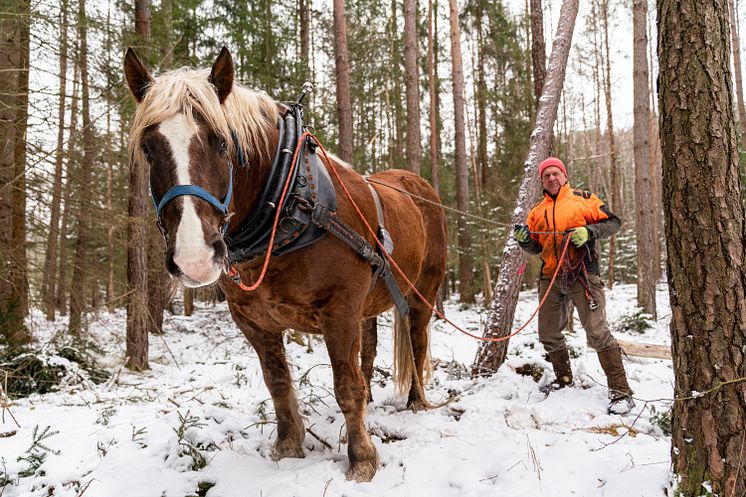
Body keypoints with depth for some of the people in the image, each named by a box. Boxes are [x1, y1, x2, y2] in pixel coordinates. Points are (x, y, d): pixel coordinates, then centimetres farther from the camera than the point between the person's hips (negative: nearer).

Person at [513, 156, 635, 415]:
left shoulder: (583, 199, 4)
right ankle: (564, 379, 33)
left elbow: (613, 222, 1)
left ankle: (620, 391, -4)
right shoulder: (537, 211, 17)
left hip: (581, 275, -5)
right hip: (550, 279, 6)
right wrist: (524, 239, -3)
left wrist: (589, 232, -16)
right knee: (548, 334, 12)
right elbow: (535, 247, 19)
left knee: (597, 332, -11)